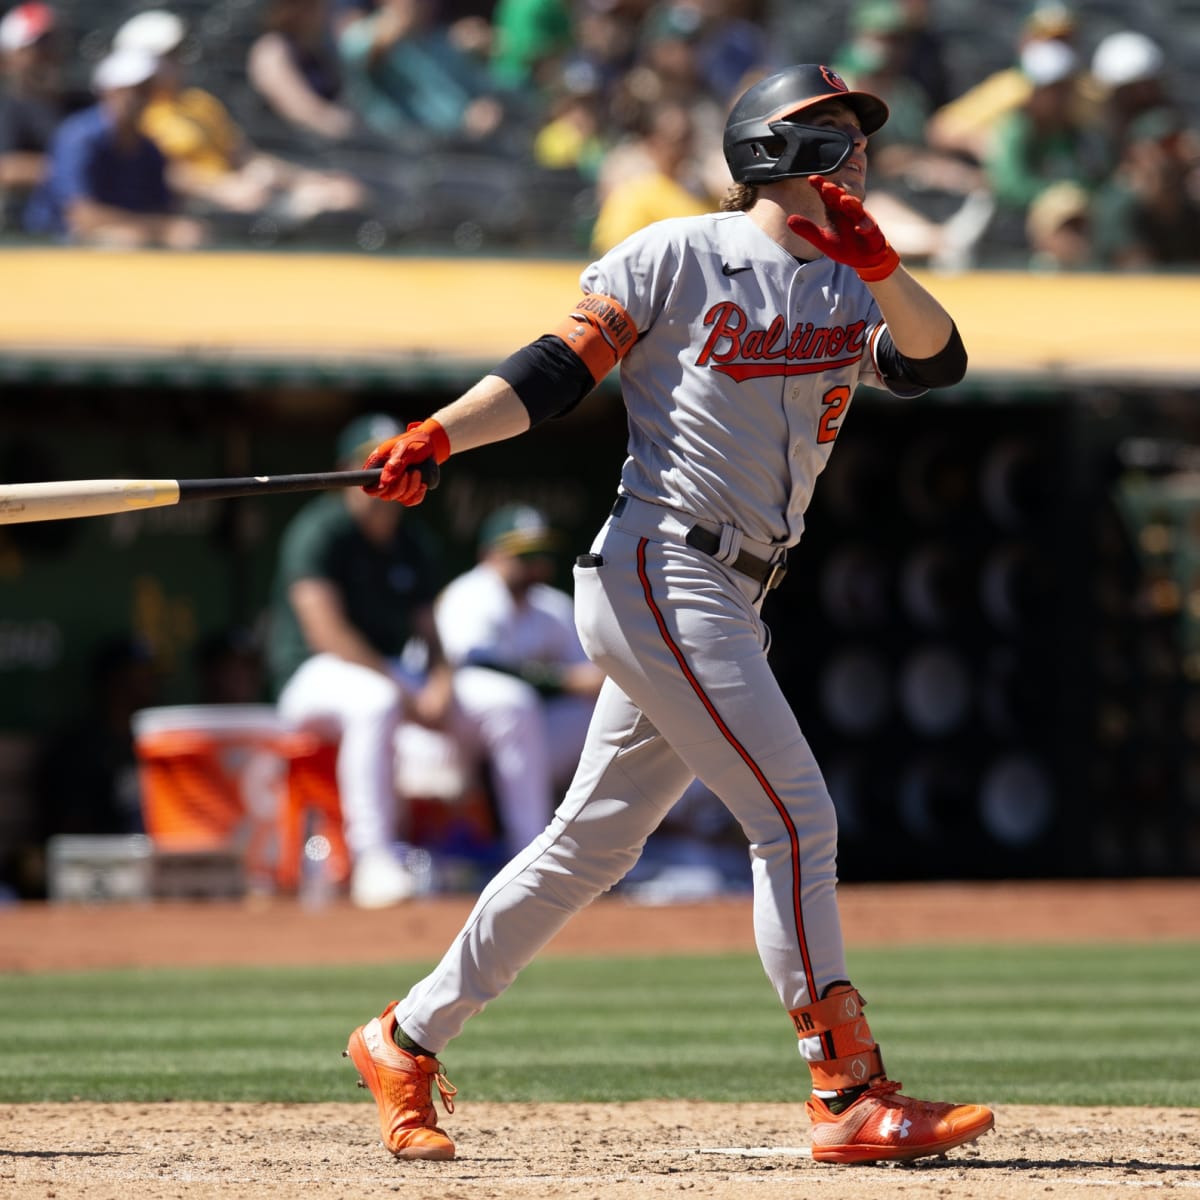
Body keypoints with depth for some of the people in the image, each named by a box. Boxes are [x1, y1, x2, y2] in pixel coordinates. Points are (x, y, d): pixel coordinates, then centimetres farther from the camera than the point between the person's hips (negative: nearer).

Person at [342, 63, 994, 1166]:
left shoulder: (847, 292, 14)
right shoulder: (681, 256, -4)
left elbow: (935, 363, -2)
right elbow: (560, 370, -6)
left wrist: (878, 263, -19)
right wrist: (437, 437, -18)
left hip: (731, 599, 8)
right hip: (658, 567, -8)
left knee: (594, 843, 12)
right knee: (796, 822, -12)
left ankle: (407, 1041, 21)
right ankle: (852, 1097, -12)